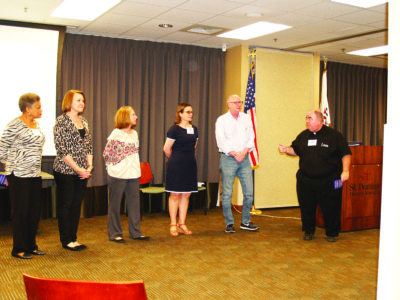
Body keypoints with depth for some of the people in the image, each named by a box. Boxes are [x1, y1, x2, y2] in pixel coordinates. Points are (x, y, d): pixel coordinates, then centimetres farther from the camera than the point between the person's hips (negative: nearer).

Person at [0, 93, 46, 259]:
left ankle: (31, 246, 24)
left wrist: (36, 167, 13)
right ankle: (19, 250, 12)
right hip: (19, 176, -7)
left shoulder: (36, 125, 13)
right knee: (21, 212, 0)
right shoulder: (14, 125, -11)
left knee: (35, 211, 11)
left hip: (35, 175, 7)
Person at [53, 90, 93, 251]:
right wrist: (78, 169, -16)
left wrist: (89, 166, -1)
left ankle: (73, 238, 20)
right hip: (65, 170, -6)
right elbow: (61, 148, -15)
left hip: (82, 171, 6)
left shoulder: (84, 121, 12)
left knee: (77, 204, 10)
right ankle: (66, 240, 14)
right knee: (65, 204, 3)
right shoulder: (62, 120, -9)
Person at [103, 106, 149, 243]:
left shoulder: (134, 133, 12)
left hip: (133, 175, 7)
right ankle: (115, 233, 13)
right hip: (118, 175, -6)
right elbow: (107, 154, -9)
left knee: (134, 203, 10)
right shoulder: (116, 134, -8)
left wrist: (136, 168, 11)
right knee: (115, 205, 4)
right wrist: (113, 167, -5)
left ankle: (135, 232, 20)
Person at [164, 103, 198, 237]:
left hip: (190, 165, 6)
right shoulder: (174, 129, -8)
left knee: (186, 194, 7)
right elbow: (166, 149, -3)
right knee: (175, 194, -2)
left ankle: (182, 223, 17)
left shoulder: (194, 129, 11)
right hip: (176, 166, -6)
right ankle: (173, 225, 8)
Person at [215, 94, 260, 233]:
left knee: (249, 192, 3)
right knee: (227, 193, -3)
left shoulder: (246, 119, 12)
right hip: (228, 159, -3)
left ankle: (245, 222, 18)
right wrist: (235, 154, -11)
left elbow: (251, 139, 8)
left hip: (244, 159, 4)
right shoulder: (222, 120, 1)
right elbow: (221, 141, -6)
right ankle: (229, 223, 9)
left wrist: (244, 152, -8)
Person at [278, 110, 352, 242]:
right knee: (307, 208, 8)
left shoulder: (334, 135, -3)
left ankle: (332, 233, 23)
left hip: (328, 181, -4)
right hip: (306, 180, 4)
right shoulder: (303, 135, 10)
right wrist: (286, 149, -3)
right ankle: (308, 231, 27)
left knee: (330, 208, 4)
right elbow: (295, 150, 18)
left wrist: (345, 171, -12)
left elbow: (346, 154, -2)